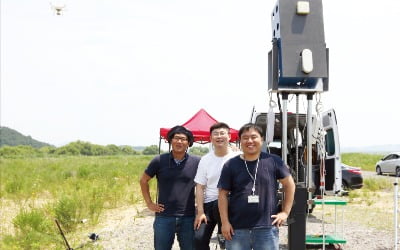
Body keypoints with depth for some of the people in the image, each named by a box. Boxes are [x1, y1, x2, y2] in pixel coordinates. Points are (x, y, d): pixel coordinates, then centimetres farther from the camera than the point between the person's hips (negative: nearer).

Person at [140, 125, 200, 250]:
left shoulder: (197, 162, -2)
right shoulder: (159, 160, -3)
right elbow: (143, 180, 10)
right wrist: (149, 203, 4)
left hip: (188, 218, 0)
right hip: (164, 217, 0)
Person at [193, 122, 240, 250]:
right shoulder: (205, 160, 7)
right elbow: (200, 187, 7)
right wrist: (200, 212, -2)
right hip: (208, 202, 4)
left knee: (219, 205, -37)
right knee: (199, 238, -9)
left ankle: (223, 234, -7)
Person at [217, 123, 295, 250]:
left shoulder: (273, 161, 1)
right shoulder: (230, 165, 3)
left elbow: (289, 184, 8)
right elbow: (223, 194, 3)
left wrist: (285, 212, 3)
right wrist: (225, 222, -4)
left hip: (267, 228, -1)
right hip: (237, 229, 1)